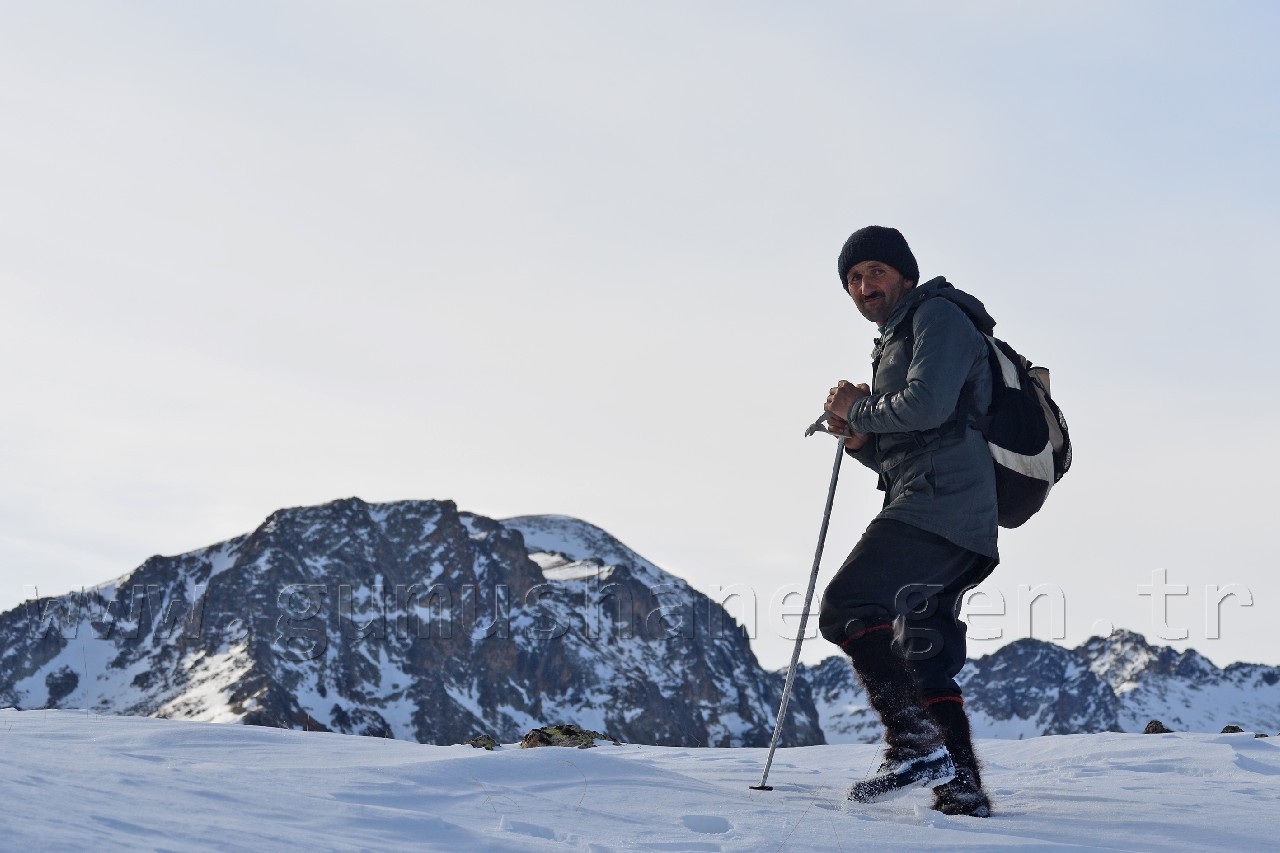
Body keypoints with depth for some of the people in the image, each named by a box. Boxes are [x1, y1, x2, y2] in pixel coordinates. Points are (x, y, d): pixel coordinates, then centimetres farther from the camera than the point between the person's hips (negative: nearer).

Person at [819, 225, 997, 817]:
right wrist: (861, 440, 8)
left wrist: (858, 410, -2)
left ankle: (915, 742, -25)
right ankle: (962, 793, 12)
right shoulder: (892, 346, 30)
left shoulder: (938, 315, 0)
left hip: (942, 502, -11)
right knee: (925, 660, 10)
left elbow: (928, 405, -17)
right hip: (944, 520, 11)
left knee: (846, 607, -20)